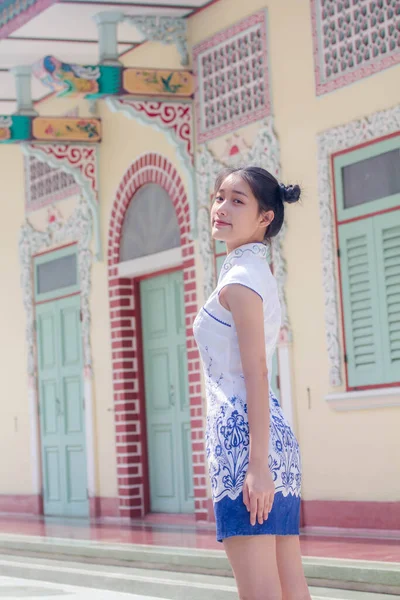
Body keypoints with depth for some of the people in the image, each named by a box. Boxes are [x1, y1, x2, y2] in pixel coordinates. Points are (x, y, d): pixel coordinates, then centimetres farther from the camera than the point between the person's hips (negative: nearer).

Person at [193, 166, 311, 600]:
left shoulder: (240, 278, -8)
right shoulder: (260, 274, 20)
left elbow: (255, 373, -16)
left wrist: (256, 465, -21)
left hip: (241, 434, -10)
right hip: (274, 437, 10)